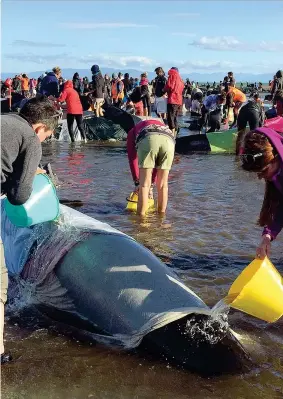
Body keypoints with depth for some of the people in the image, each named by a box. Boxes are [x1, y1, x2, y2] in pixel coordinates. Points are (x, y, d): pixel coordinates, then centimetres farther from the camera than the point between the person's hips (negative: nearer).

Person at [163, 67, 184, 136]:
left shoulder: (172, 76, -1)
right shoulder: (180, 79, 20)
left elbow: (169, 87, -12)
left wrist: (164, 90, 8)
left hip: (172, 100, -8)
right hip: (179, 101, 8)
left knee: (170, 118, -11)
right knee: (175, 118, 15)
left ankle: (172, 134, -20)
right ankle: (175, 134, 17)